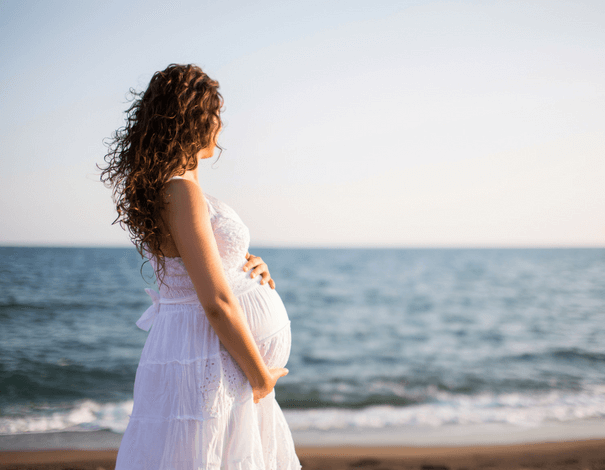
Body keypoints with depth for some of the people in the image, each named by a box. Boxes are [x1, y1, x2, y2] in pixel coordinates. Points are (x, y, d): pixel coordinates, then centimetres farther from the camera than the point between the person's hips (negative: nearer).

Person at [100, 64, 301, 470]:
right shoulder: (181, 191, -20)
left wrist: (248, 265, 4)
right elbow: (216, 302, -23)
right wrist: (262, 375, -13)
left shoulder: (160, 186, 10)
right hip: (209, 364, -10)